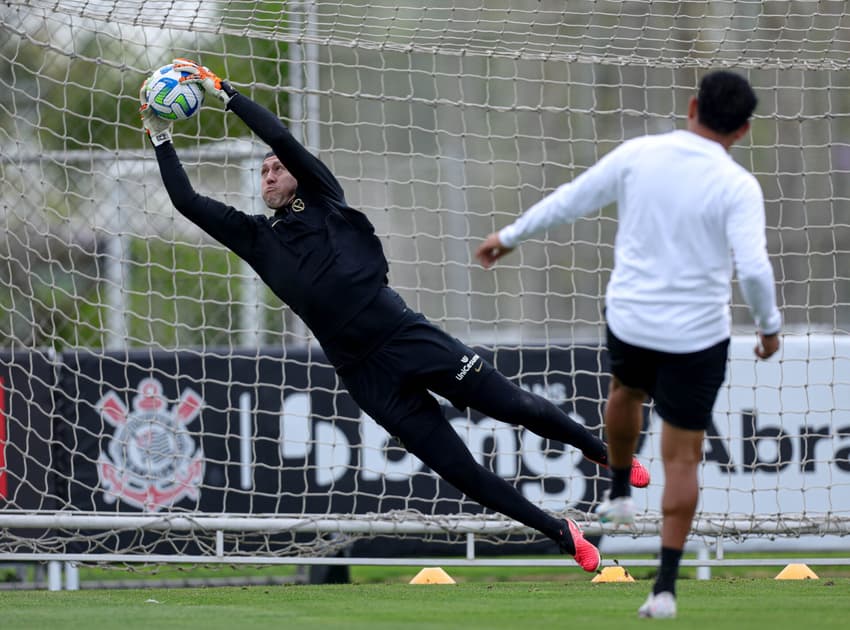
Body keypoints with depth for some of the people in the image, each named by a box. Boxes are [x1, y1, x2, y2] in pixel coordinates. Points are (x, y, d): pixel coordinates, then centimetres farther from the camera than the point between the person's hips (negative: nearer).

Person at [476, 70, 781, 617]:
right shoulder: (737, 186, -15)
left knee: (627, 391, 37)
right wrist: (769, 326, -4)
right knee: (683, 459, 7)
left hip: (629, 319, 3)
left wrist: (511, 236, 17)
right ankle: (666, 586, 1)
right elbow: (753, 268, -22)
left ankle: (619, 493, 52)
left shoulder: (637, 155, -6)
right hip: (697, 336, -3)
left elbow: (570, 200, 2)